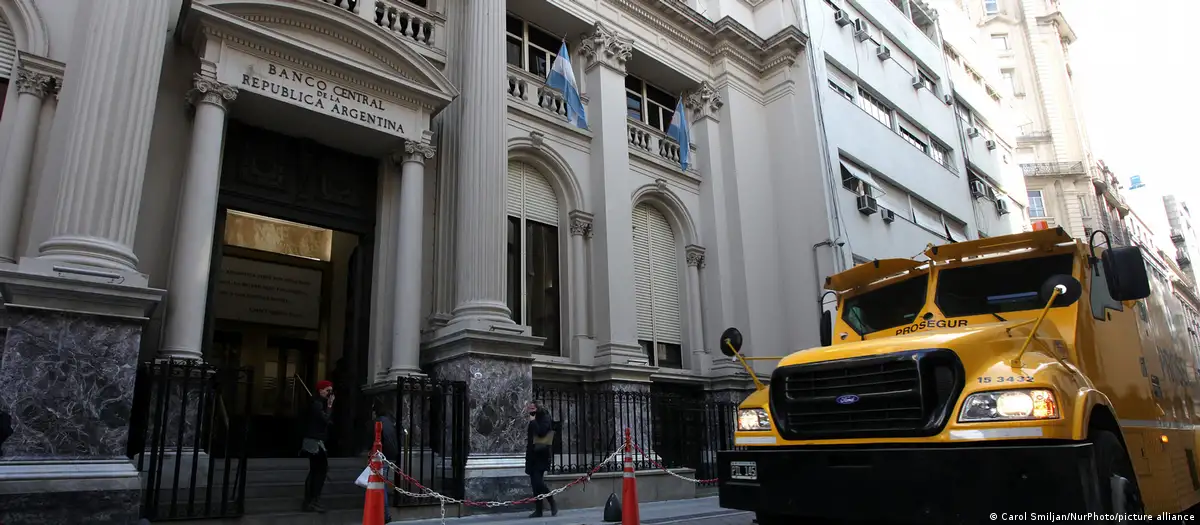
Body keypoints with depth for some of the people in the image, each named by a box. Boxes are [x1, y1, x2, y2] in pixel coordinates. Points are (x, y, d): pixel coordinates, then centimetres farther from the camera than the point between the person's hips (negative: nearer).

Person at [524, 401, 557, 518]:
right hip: (532, 455, 7)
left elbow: (541, 432, -19)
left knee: (538, 481, -16)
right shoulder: (531, 421, 16)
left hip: (540, 455, -7)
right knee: (535, 483, 5)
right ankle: (539, 510, 9)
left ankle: (553, 504, -1)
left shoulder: (545, 418, -4)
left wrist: (533, 421, -11)